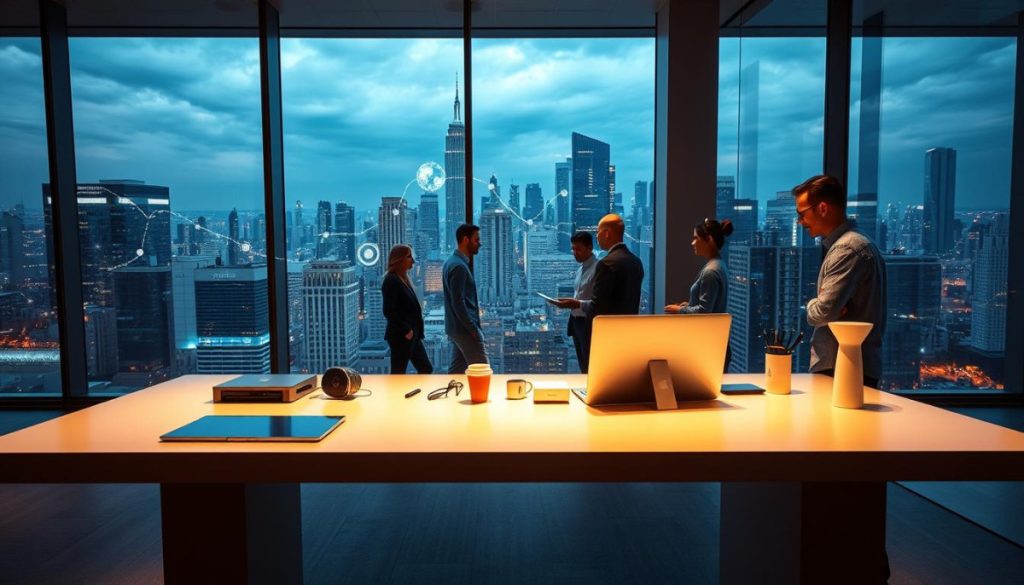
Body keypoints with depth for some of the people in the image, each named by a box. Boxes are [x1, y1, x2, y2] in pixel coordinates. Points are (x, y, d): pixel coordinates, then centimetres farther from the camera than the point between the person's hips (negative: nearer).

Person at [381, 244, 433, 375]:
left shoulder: (403, 279, 14)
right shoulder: (391, 281, -14)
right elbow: (388, 311, -21)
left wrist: (415, 332, 11)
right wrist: (406, 330, -17)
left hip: (412, 336, 9)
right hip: (400, 336, -9)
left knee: (426, 369, 11)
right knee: (398, 374, 0)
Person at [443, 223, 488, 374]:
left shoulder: (453, 261, 12)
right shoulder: (459, 266, -18)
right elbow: (458, 303, -23)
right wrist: (474, 329, -18)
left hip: (458, 327, 10)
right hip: (465, 329, -10)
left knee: (456, 369, 13)